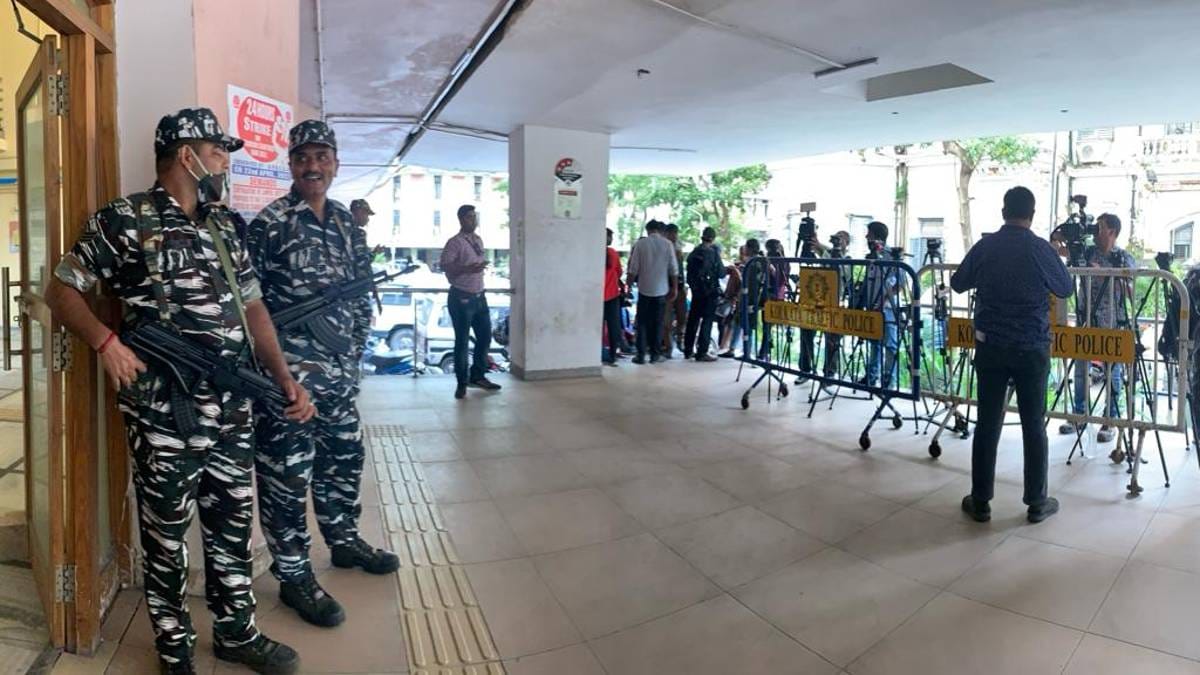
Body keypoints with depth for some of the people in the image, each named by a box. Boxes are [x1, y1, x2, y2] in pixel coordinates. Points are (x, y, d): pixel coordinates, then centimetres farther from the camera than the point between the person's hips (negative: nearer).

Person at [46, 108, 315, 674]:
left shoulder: (227, 225, 13)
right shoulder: (123, 220, -4)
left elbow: (252, 306, 13)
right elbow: (61, 291, 0)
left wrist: (283, 377, 2)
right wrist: (106, 341, -18)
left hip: (234, 414, 5)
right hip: (164, 419, -5)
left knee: (233, 528, 16)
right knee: (166, 537, 11)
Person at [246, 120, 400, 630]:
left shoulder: (348, 223, 11)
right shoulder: (269, 223, -8)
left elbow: (362, 289, 15)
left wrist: (357, 347, 10)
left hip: (340, 365, 7)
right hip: (289, 368, -6)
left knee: (344, 455, 18)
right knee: (288, 471, 1)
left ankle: (344, 540, 37)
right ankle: (293, 576, 14)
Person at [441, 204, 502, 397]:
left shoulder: (479, 241, 12)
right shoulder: (455, 242, -11)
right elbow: (445, 266, -19)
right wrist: (467, 269, -29)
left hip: (479, 296, 7)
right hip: (461, 298, -7)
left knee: (485, 336, 12)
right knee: (462, 341, 1)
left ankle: (477, 376, 27)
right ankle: (462, 383, 13)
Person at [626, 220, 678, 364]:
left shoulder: (640, 243, -3)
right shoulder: (667, 244, -1)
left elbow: (634, 268, -4)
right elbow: (673, 269, 0)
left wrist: (629, 284, 8)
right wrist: (673, 288, 10)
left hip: (644, 288, -1)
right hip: (661, 289, 1)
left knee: (642, 322, 6)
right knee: (657, 322, 9)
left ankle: (641, 355, 3)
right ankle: (655, 354, 11)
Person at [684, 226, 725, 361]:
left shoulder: (693, 253, 3)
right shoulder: (713, 252, -12)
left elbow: (689, 272, 9)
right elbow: (721, 273, -10)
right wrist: (726, 269, 9)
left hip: (696, 290, 5)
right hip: (710, 291, -5)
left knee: (693, 319, 13)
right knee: (707, 321, -1)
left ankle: (688, 350, 20)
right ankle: (702, 353, -2)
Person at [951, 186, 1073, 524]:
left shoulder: (984, 246, -3)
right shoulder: (1040, 248, -9)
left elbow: (957, 284, 11)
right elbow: (1066, 289, 6)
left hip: (990, 345, 2)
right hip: (1032, 347, -1)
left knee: (987, 423, 6)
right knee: (1033, 425, 8)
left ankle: (980, 502, 12)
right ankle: (1037, 503, 17)